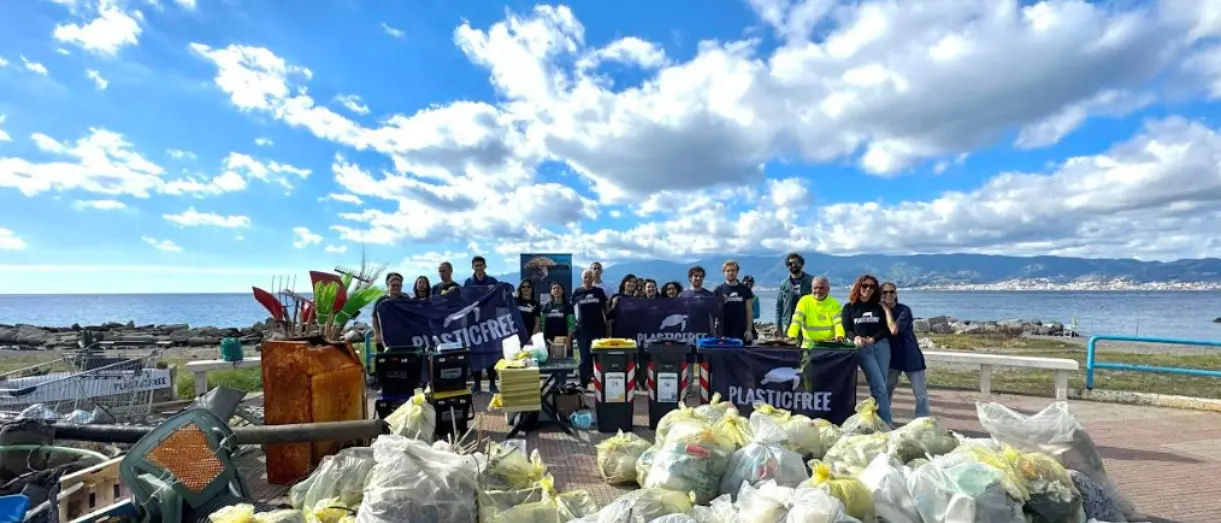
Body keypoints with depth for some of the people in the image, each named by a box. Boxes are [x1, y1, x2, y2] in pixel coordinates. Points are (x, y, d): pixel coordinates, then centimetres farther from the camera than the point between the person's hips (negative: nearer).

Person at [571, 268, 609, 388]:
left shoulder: (599, 291, 4)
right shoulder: (576, 293, 3)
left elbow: (605, 309, 8)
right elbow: (572, 311, 7)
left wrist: (608, 327, 4)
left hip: (599, 328, 0)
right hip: (582, 329, 0)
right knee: (585, 358, 4)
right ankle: (584, 384, 13)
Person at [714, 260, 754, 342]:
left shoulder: (745, 290, 7)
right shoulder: (718, 290, 4)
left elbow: (749, 311, 7)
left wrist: (749, 330, -1)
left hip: (741, 331, 1)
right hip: (724, 332, -1)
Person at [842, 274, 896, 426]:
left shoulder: (879, 306, 10)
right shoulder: (849, 308, 6)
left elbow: (887, 328, 4)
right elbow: (846, 329, 2)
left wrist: (873, 339, -12)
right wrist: (855, 338, -19)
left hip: (881, 345, 2)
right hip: (862, 348, -2)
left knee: (879, 384, 3)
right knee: (879, 385, -8)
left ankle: (876, 417, 13)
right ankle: (887, 420, -3)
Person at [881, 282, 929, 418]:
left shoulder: (904, 310, -13)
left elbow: (894, 330, -26)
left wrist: (886, 310, -18)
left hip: (911, 357, -4)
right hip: (892, 357, 4)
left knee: (921, 394, -1)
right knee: (885, 392, 9)